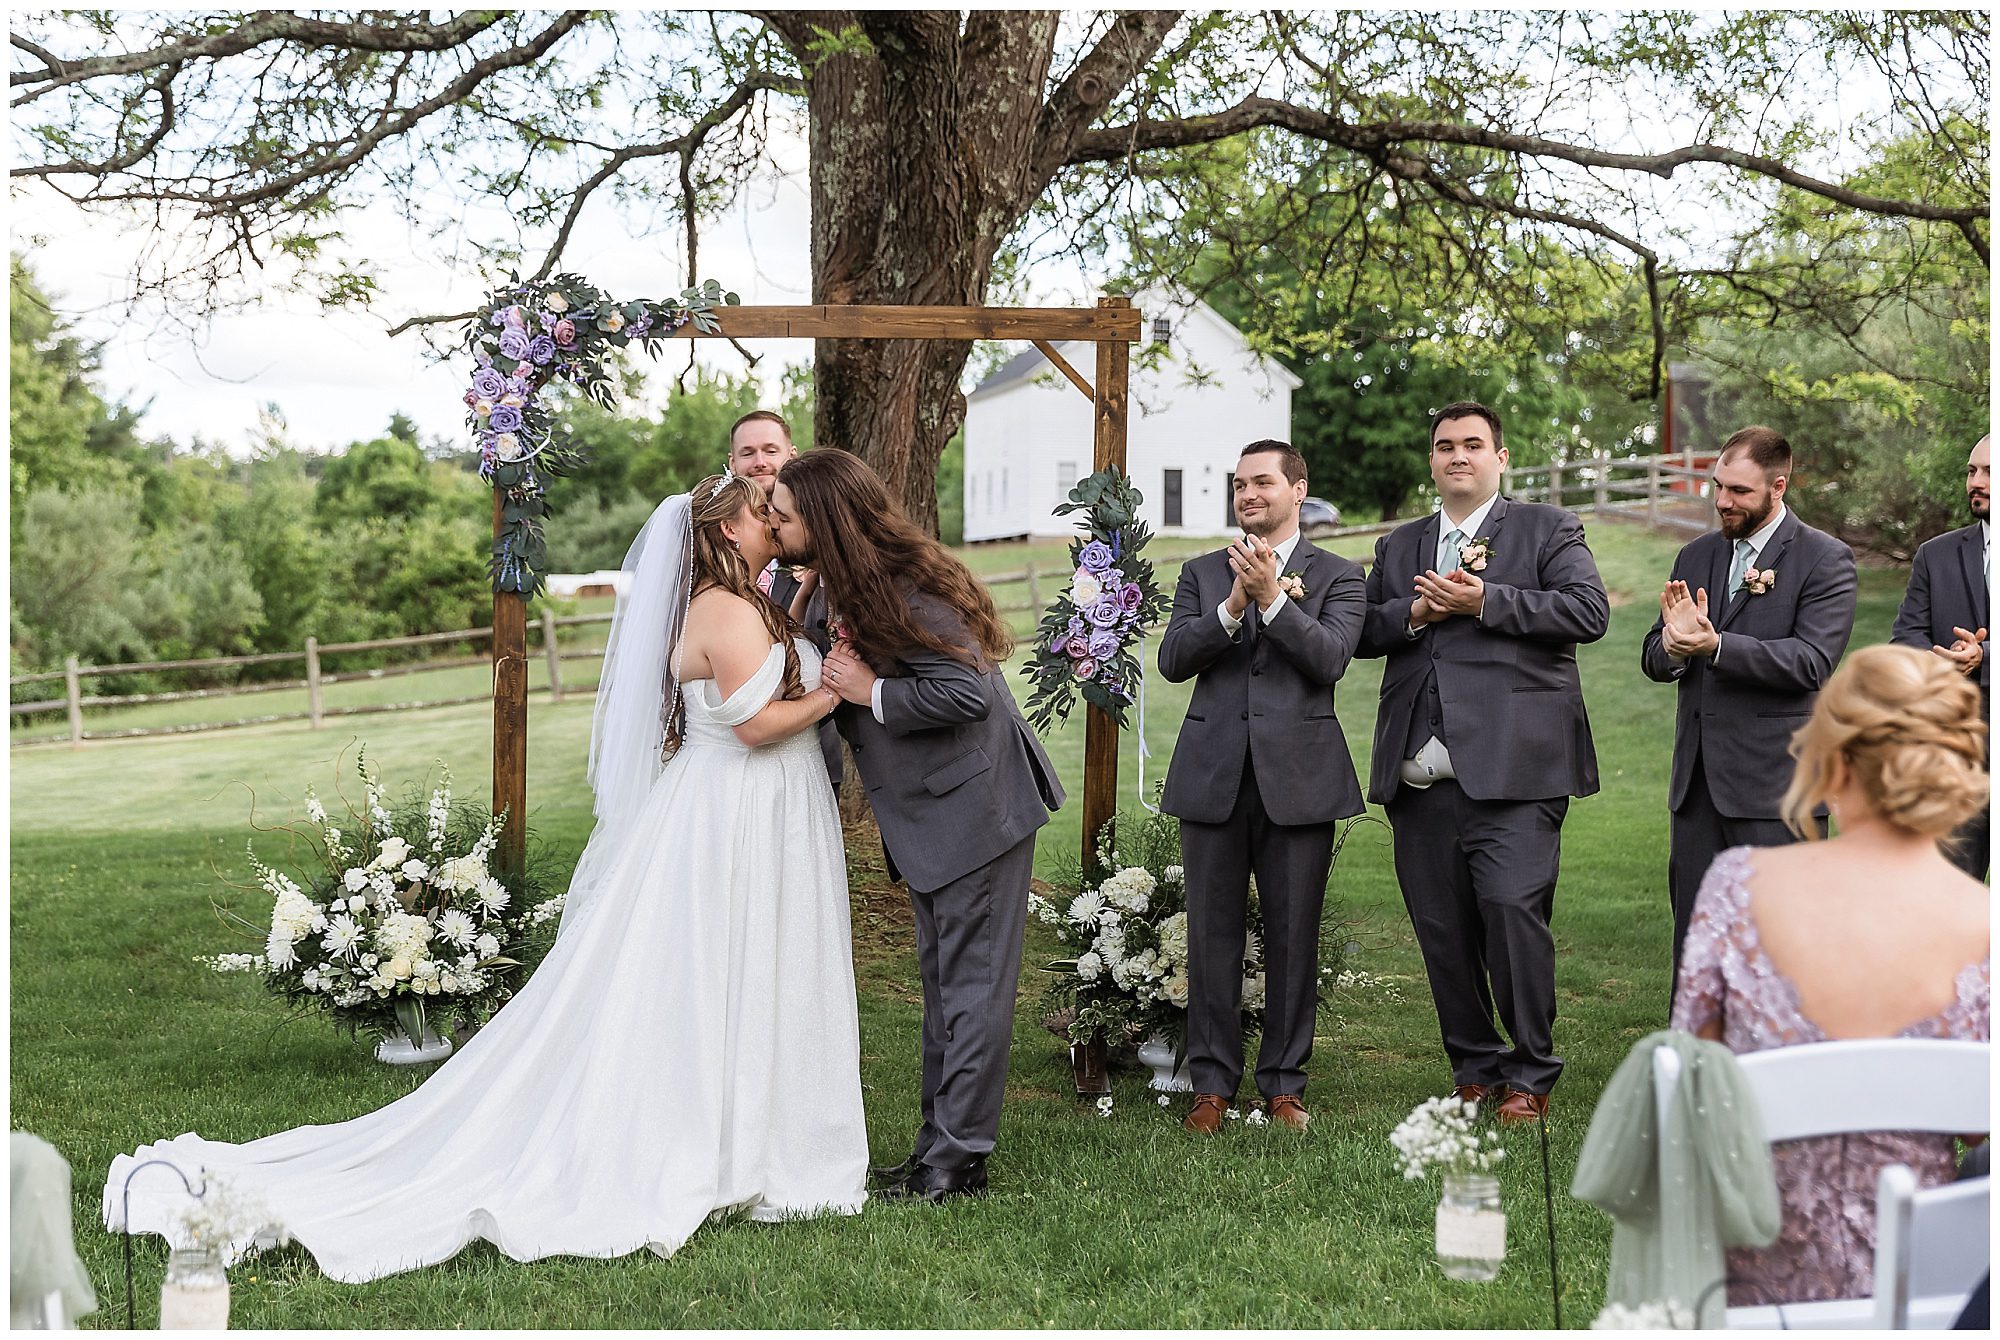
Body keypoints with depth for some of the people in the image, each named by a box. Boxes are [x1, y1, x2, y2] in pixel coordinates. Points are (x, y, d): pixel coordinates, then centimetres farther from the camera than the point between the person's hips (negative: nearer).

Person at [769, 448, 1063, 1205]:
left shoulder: (902, 593, -21)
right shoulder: (842, 589, 9)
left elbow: (967, 690, -26)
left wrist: (871, 693, -21)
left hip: (974, 808, -10)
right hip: (928, 815, 10)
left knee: (972, 984, -3)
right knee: (942, 981, 15)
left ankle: (958, 1159, 1)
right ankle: (940, 1144, 23)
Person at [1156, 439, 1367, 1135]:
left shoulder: (1337, 576, 7)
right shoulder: (1202, 573, 13)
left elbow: (1330, 660, -9)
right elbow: (1172, 659, 0)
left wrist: (1272, 598, -19)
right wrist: (1233, 606, -13)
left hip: (1298, 776, -2)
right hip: (1213, 772, 2)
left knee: (1293, 935, 3)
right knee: (1212, 934, 4)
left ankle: (1284, 1084, 14)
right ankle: (1213, 1085, 12)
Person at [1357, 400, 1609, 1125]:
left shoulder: (1547, 529, 9)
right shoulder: (1398, 546, 23)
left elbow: (1588, 610, -6)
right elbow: (1364, 634, 17)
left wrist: (1484, 601, -11)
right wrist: (1412, 613, -3)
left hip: (1512, 766, -5)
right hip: (1420, 774, 5)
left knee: (1514, 909, -14)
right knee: (1441, 929, 5)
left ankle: (1531, 1078, -2)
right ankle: (1475, 1072, 18)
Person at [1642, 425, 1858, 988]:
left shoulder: (1825, 560, -4)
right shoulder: (1696, 556, 13)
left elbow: (1812, 662, -17)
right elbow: (1653, 660, 10)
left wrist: (1715, 645, -24)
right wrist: (1674, 645, -14)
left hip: (1775, 783, -6)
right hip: (1697, 782, 6)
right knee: (1693, 935, 10)